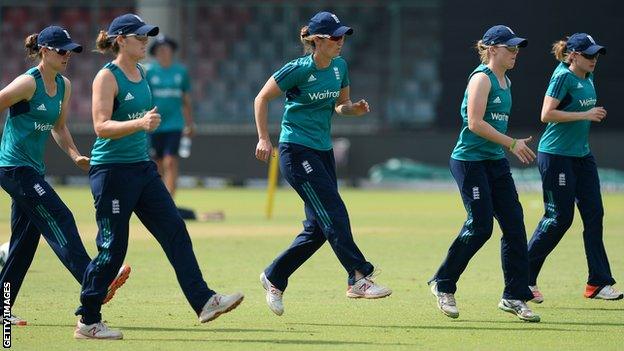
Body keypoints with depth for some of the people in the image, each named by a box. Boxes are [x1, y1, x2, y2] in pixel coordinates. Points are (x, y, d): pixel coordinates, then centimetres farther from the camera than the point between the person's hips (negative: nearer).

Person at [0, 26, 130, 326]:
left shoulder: (64, 86, 10)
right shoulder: (28, 83, -15)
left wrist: (75, 156, 7)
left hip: (34, 169, 9)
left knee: (25, 240, 8)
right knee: (59, 219, -16)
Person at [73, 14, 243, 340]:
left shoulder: (140, 73, 12)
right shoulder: (107, 77, -13)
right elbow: (101, 126, -23)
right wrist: (140, 123, -35)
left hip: (142, 168, 8)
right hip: (112, 170, -8)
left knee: (175, 231, 0)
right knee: (112, 248, -4)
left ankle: (204, 301, -3)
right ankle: (87, 322, 7)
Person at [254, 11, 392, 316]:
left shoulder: (339, 67, 5)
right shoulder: (299, 69, -14)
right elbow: (262, 98, -7)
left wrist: (355, 108, -4)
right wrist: (264, 139, -12)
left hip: (323, 151, 8)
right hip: (296, 150, -8)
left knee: (318, 229, 6)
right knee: (334, 214, -15)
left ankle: (274, 278, 20)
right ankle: (359, 279, -15)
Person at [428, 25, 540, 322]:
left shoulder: (505, 81, 15)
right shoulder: (482, 78, -12)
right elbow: (475, 123, -20)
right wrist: (512, 143, -18)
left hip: (495, 161, 9)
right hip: (470, 161, -9)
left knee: (514, 224, 1)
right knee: (480, 227, -9)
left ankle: (514, 296, 6)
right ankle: (443, 285, 9)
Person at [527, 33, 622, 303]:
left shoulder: (588, 78, 11)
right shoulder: (563, 77, -14)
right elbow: (547, 114, -22)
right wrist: (585, 115, -22)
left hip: (582, 155, 9)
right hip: (556, 156, -9)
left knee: (594, 214, 2)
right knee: (560, 218, -5)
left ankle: (598, 283, 4)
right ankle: (525, 277, 9)